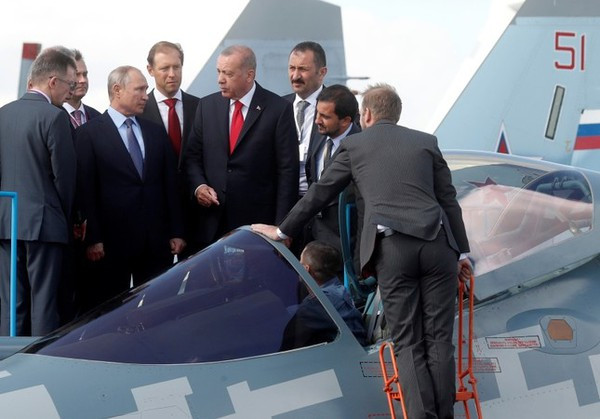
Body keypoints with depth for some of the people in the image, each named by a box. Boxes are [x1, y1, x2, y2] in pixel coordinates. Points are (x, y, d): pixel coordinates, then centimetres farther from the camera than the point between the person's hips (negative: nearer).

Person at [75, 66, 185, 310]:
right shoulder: (89, 134, -2)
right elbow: (86, 190, -6)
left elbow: (170, 186, 14)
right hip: (112, 241, -4)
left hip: (157, 240, 5)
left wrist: (176, 232, 8)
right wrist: (93, 239, -12)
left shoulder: (156, 132, 14)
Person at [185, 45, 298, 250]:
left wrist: (282, 228, -8)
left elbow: (288, 171, -4)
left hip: (259, 223, -3)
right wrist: (198, 185, -5)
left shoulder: (279, 109, -3)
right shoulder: (207, 105, 9)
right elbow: (193, 156, 16)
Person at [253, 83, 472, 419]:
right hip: (437, 243, 2)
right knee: (439, 338, 6)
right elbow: (449, 200, 15)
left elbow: (320, 193, 19)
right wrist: (462, 252, 19)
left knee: (408, 343, 2)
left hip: (392, 249, -2)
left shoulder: (354, 145, 13)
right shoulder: (426, 142, 17)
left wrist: (283, 231, 31)